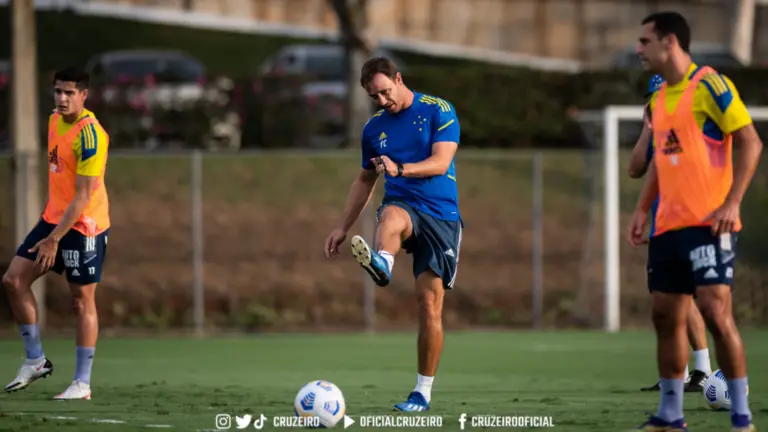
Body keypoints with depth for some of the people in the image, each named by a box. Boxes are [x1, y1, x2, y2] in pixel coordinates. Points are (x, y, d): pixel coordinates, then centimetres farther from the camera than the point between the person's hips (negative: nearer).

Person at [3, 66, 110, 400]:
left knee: (82, 301, -2)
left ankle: (82, 383, 5)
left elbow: (83, 197, -22)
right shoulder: (54, 120, 5)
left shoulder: (89, 135, -21)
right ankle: (35, 361, 12)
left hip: (83, 226, -8)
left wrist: (54, 240, -23)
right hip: (53, 218, 8)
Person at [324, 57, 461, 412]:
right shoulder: (374, 128, 13)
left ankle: (424, 391, 3)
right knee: (391, 216, -38)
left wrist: (399, 169, -28)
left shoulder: (438, 111, 0)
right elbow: (365, 180, 25)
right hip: (402, 206, 2)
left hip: (441, 215, -2)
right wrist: (343, 227, 20)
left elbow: (440, 163, -12)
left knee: (430, 304, -7)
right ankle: (381, 263, -72)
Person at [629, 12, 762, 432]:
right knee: (665, 315, 7)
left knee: (715, 310, -13)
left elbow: (750, 143, -12)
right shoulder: (659, 99, 15)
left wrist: (731, 202, -19)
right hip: (668, 224, 8)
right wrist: (642, 209, 14)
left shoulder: (710, 85, -9)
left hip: (708, 223, -8)